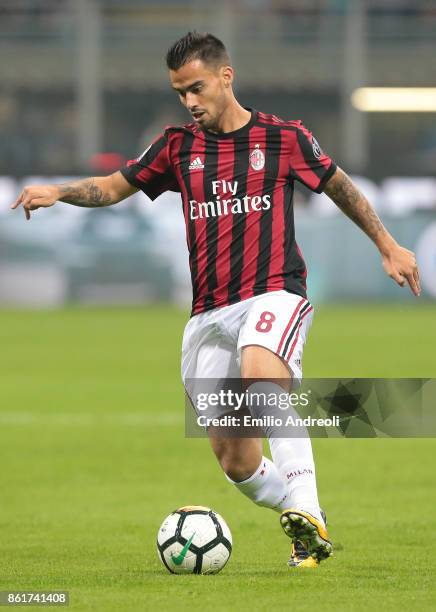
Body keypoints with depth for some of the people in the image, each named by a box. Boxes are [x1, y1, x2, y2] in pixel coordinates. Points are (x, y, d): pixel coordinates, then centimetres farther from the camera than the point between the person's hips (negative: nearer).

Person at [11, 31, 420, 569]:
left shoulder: (283, 138, 3)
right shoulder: (178, 147, 10)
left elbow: (339, 186, 17)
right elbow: (112, 188, 18)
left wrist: (388, 247, 22)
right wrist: (58, 192, -1)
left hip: (274, 293, -4)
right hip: (209, 314, 4)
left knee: (261, 373, -38)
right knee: (234, 461, 1)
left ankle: (305, 512, -42)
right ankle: (308, 529, 24)